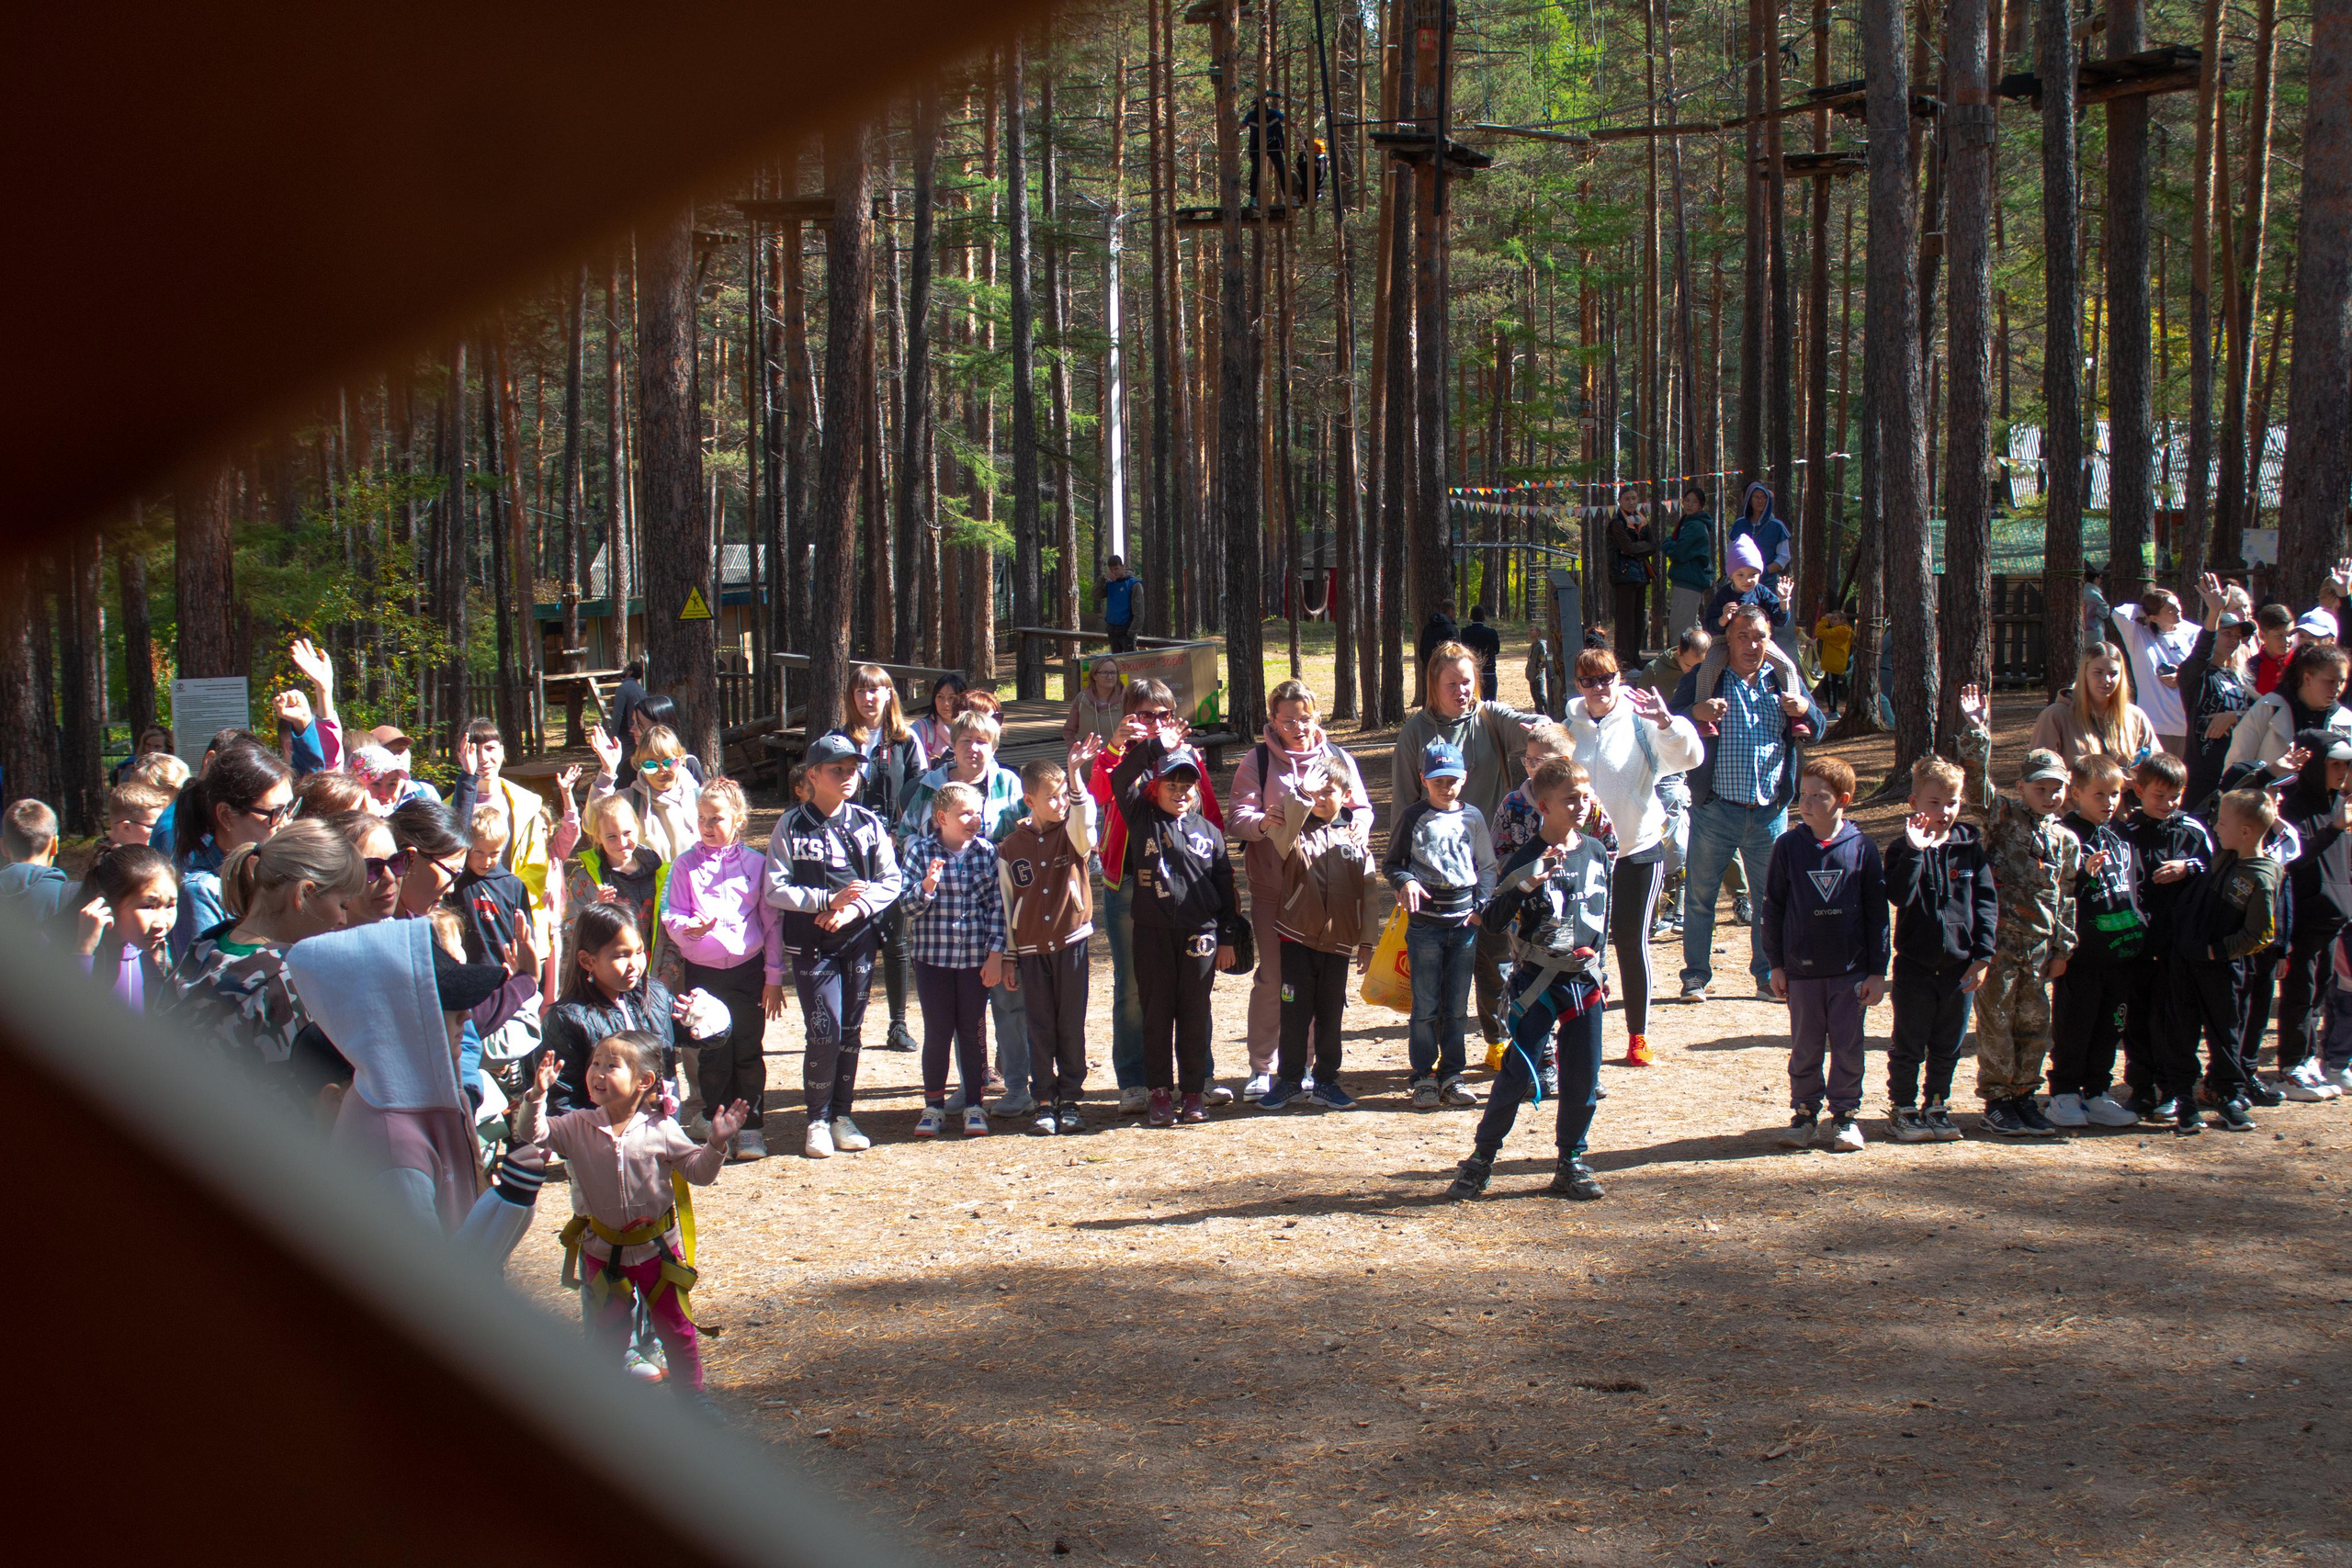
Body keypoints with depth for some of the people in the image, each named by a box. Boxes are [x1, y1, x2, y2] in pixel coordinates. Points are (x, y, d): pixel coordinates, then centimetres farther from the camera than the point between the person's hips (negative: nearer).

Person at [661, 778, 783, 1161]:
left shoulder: (755, 863, 2)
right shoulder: (686, 865, 2)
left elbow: (771, 922, 5)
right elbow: (670, 915, -1)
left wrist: (774, 977, 4)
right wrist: (689, 927, -24)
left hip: (747, 970, 0)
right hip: (702, 972, 0)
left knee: (748, 1051, 5)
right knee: (713, 1056, 5)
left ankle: (750, 1128, 15)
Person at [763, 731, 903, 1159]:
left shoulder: (868, 824, 5)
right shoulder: (791, 826, -3)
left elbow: (890, 882, 3)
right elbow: (775, 889, -7)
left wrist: (854, 909, -13)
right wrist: (828, 899, -16)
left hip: (859, 941, 3)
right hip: (811, 944, -3)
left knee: (851, 1031, 8)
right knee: (825, 1032, -8)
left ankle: (842, 1116, 19)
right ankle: (818, 1120, 5)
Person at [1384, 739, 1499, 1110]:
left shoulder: (1472, 817, 7)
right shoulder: (1412, 818, 0)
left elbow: (1488, 867, 13)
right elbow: (1391, 863, 6)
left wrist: (1482, 906, 1)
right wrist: (1405, 882, -14)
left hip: (1465, 920, 2)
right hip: (1425, 922, -2)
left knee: (1456, 1005, 6)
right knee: (1425, 1006, -1)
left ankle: (1452, 1075, 14)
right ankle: (1424, 1077, 7)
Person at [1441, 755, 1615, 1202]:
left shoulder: (1596, 851, 6)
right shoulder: (1530, 859, -10)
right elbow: (1494, 916, -16)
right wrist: (1526, 885, -31)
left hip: (1585, 981, 5)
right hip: (1539, 982, -5)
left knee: (1583, 1074, 7)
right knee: (1519, 1071, -5)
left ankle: (1571, 1163, 19)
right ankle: (1481, 1157, 7)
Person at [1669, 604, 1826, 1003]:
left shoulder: (1786, 678, 8)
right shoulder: (1702, 679, -1)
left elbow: (1817, 729, 12)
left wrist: (1804, 709, -10)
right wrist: (1696, 713, -25)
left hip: (1770, 811, 2)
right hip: (1714, 809, -2)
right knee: (1700, 897, 5)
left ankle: (1769, 977, 22)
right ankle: (1696, 976, 16)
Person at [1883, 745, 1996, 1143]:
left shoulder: (1969, 846, 2)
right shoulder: (1904, 849, -6)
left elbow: (1987, 900, 1)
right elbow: (1899, 896, -22)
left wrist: (1983, 955, -5)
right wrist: (1915, 851, -30)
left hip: (1960, 964, 3)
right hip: (1915, 964, -3)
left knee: (1948, 1046, 12)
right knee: (1908, 1045, 6)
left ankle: (1936, 1106, 26)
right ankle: (1903, 1109, 18)